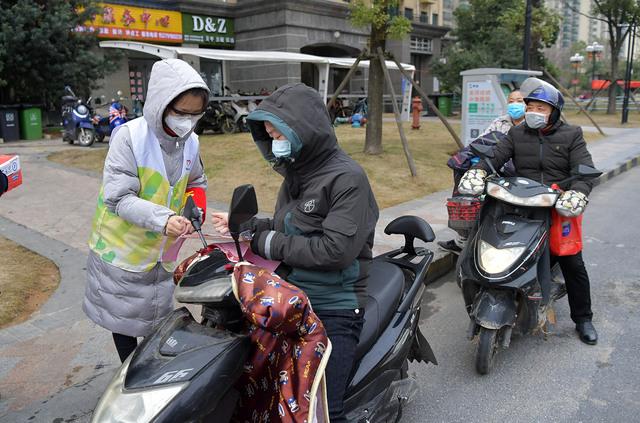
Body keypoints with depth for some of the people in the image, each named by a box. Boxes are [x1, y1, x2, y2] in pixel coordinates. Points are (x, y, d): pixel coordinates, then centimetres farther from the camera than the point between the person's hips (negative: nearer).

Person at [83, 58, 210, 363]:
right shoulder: (129, 137, -22)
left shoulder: (191, 141, -4)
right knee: (125, 322, 13)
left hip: (162, 253, 4)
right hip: (123, 250, -4)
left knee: (159, 324, 16)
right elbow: (118, 198, -26)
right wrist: (162, 219, -40)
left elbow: (196, 182, 15)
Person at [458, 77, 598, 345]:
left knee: (573, 266, 5)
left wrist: (576, 193, -30)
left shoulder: (571, 135, 1)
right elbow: (494, 157, -4)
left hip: (559, 211, -1)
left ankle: (583, 319, 23)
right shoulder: (517, 134, 7)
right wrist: (477, 172, -26)